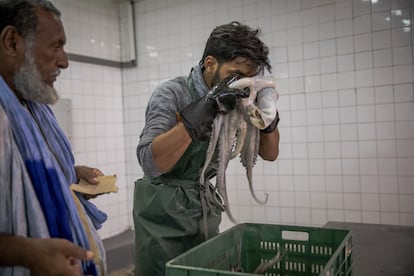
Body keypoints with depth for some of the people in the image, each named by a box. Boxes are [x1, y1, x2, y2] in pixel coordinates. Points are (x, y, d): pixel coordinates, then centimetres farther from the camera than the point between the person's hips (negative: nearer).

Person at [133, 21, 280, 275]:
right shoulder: (172, 94, -17)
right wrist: (201, 112, -36)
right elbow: (150, 163, -30)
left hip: (206, 209, 6)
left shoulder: (234, 101, 0)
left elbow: (269, 153, 5)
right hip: (165, 212, -5)